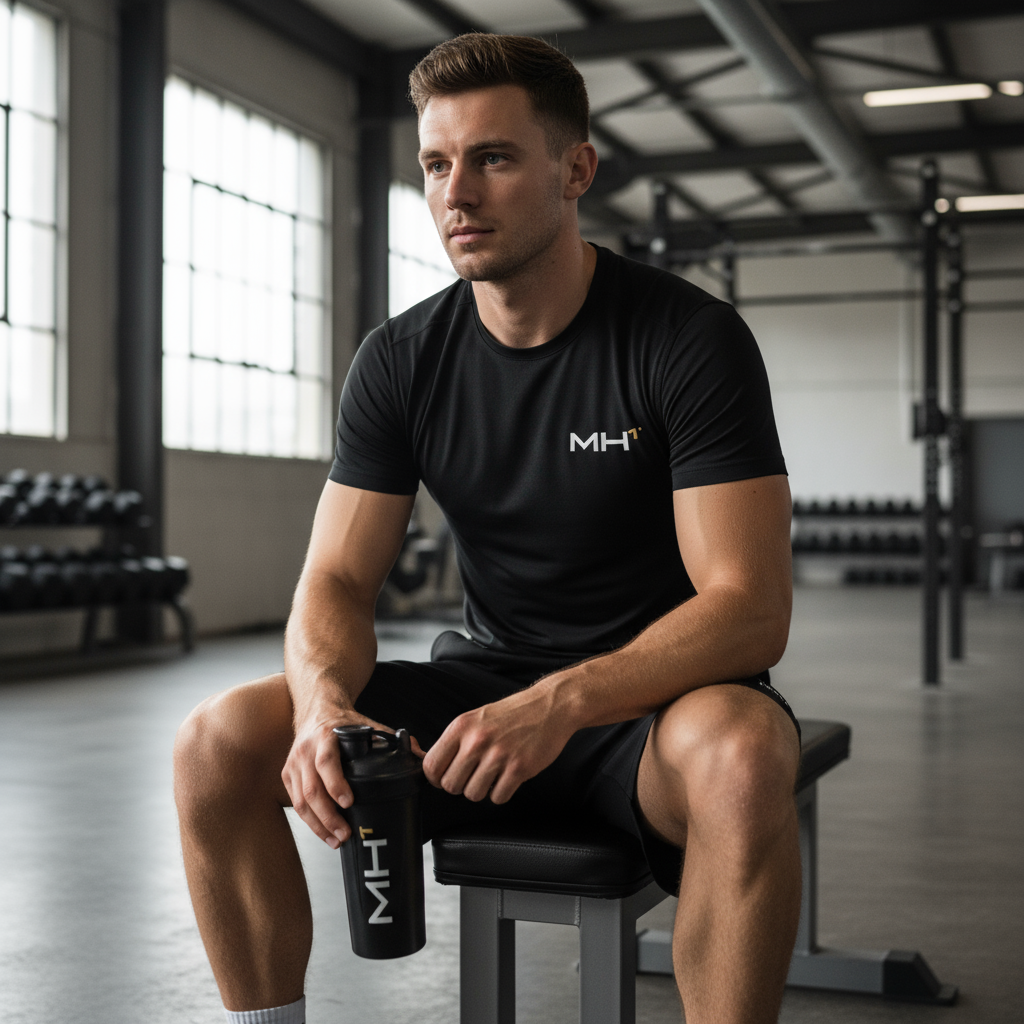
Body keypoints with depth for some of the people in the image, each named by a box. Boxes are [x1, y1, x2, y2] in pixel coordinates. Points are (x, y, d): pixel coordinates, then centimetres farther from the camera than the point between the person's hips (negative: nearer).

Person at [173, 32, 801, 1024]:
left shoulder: (690, 338, -14)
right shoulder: (402, 359, 0)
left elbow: (749, 610, -20)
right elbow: (337, 579, -2)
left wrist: (562, 703, -37)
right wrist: (325, 703, -26)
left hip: (658, 694, -3)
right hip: (488, 683, 4)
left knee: (740, 756, -39)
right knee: (219, 742, -16)